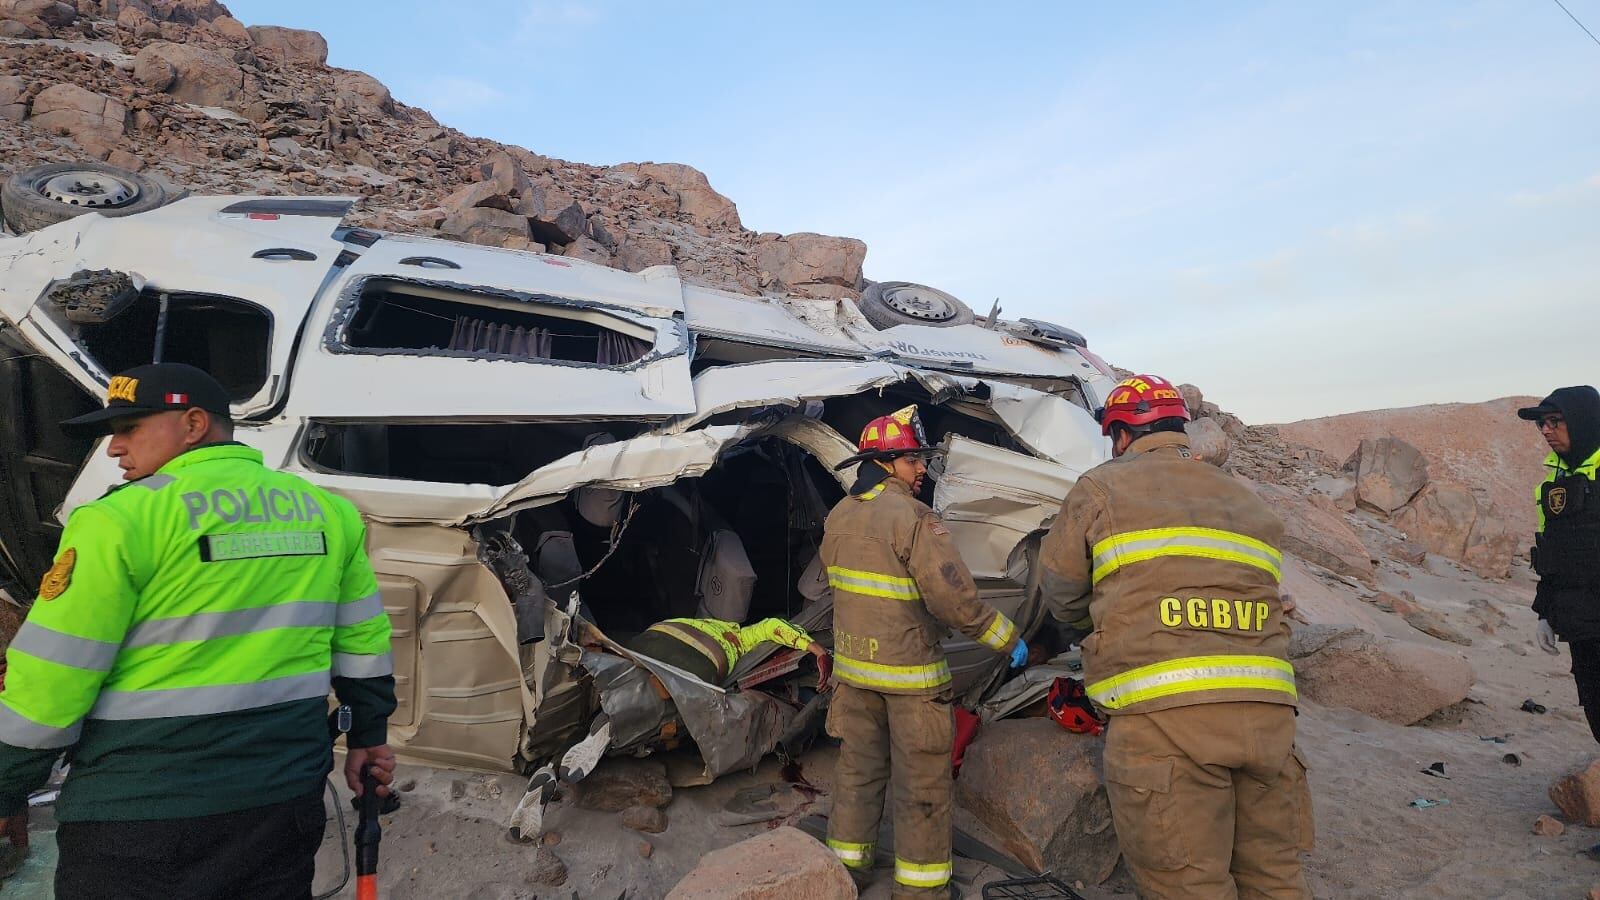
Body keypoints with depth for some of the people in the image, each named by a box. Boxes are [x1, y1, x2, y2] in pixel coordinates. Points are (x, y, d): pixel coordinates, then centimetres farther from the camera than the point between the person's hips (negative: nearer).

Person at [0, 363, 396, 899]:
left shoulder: (122, 518, -12)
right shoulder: (326, 511, 3)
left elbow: (45, 682, -10)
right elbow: (363, 644, 8)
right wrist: (368, 735, 19)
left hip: (141, 817, -4)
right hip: (287, 799, 5)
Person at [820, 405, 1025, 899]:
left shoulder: (838, 517, 4)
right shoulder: (914, 519, -20)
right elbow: (955, 598, -23)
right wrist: (1007, 638, -10)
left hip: (853, 665, 7)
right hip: (910, 673, -7)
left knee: (857, 767, 19)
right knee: (921, 782, 8)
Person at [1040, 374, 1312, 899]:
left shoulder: (1100, 488, 6)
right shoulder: (1246, 500, 23)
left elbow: (1061, 596, 13)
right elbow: (1251, 594, 22)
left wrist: (1102, 620, 35)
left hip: (1165, 713, -6)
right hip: (1268, 708, 6)